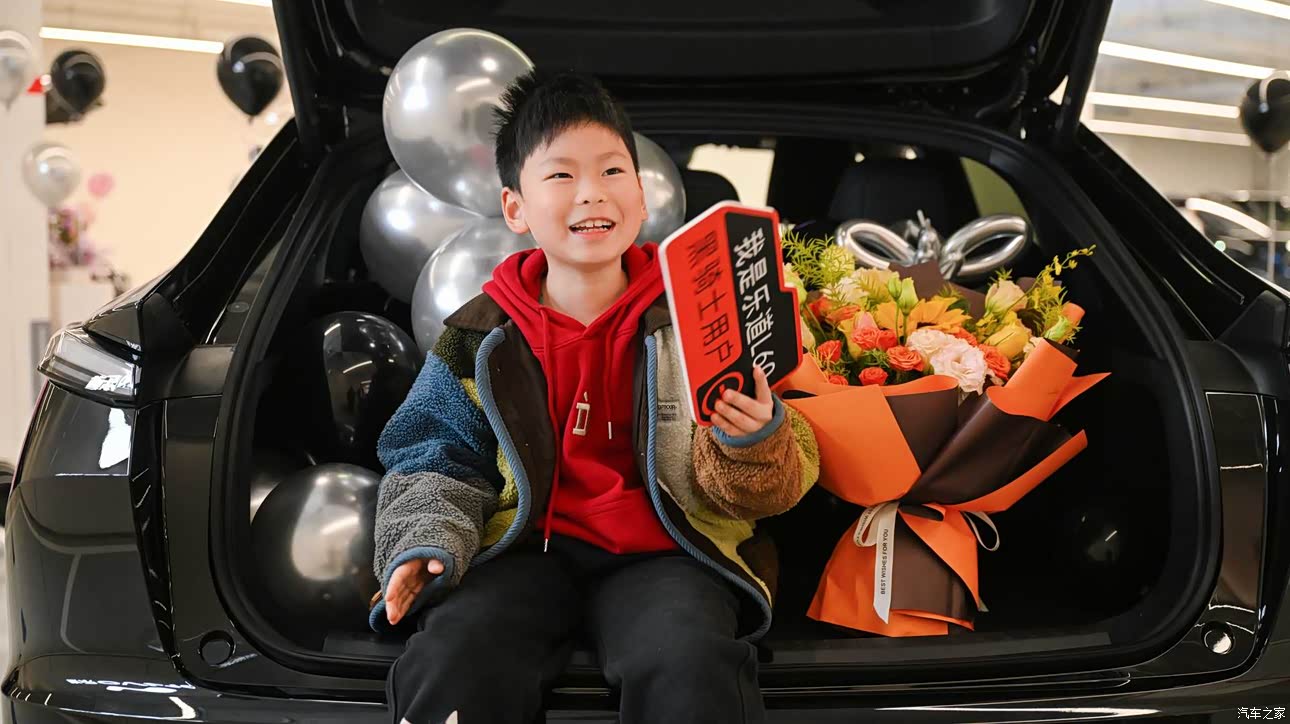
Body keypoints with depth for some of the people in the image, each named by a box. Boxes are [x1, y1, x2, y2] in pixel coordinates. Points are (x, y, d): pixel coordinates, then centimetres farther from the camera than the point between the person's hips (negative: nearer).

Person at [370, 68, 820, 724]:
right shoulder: (479, 339, 8)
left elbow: (748, 490, 4)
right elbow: (437, 462, 13)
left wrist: (753, 442, -19)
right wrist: (427, 544, -7)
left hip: (663, 552, -1)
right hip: (529, 549, 1)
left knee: (688, 668, -33)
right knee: (452, 661, -28)